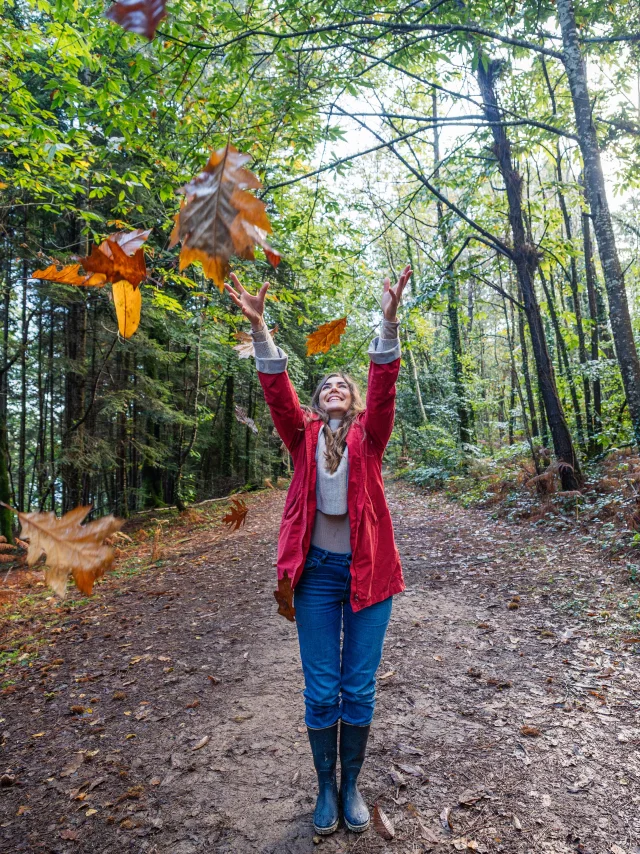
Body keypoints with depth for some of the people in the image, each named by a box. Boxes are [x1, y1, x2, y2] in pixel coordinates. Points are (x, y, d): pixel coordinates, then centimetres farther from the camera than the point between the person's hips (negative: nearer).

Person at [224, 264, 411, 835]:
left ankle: (351, 784, 35)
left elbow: (384, 387, -14)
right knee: (321, 690, 10)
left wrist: (389, 322, -27)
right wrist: (259, 326, -22)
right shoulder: (304, 435, 4)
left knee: (359, 689, 12)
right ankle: (325, 785, 34)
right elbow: (277, 389, -10)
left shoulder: (368, 436, 2)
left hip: (367, 569, 0)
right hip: (317, 572, 0)